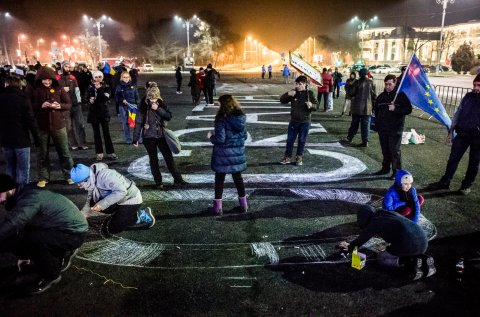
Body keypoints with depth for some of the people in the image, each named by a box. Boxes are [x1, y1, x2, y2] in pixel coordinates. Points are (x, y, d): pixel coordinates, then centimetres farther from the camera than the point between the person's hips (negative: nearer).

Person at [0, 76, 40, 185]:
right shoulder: (22, 98, -10)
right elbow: (30, 120, -13)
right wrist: (36, 136, -7)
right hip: (21, 139, -5)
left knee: (10, 167, 17)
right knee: (23, 168, 2)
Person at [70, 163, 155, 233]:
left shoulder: (104, 175, -27)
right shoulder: (91, 182, 1)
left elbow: (121, 191, -33)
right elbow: (89, 203, 6)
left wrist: (102, 204, -31)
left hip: (131, 199, -9)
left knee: (108, 230, -8)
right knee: (93, 203, -6)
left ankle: (141, 216, 3)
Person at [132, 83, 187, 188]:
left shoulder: (161, 103, -1)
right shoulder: (143, 106, -10)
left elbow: (169, 116, -8)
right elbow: (138, 122, -9)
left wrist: (158, 109, -22)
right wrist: (135, 139, -11)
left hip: (160, 135, 3)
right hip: (148, 137, -3)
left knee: (169, 157, 4)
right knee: (153, 159, 6)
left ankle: (178, 179, 12)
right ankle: (158, 182, 18)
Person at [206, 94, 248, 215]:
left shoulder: (222, 119, -17)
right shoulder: (242, 117, 2)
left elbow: (220, 138, -20)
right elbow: (244, 136, 9)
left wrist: (211, 137, -1)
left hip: (224, 154, -5)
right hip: (238, 153, 5)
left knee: (219, 179, 8)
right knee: (238, 177, 18)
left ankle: (217, 207, 14)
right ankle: (243, 204, 26)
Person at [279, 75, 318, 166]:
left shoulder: (310, 94, -6)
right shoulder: (293, 92, 0)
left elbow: (316, 106, -2)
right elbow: (282, 100, 0)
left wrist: (311, 105, -25)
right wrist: (288, 94, -18)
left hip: (305, 122, -2)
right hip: (294, 121, 2)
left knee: (302, 140, 8)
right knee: (290, 139, 6)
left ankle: (299, 157, 22)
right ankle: (288, 157, 18)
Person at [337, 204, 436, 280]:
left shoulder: (373, 223, 3)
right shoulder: (388, 214, 23)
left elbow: (361, 239, 16)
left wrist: (349, 247, 33)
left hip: (407, 245, -7)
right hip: (423, 240, 7)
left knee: (381, 258, 13)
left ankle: (411, 262, -5)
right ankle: (424, 259, 6)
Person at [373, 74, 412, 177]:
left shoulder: (401, 95, -5)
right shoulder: (381, 96, 11)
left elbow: (408, 109, -11)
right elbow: (376, 109, 24)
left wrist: (395, 109, -23)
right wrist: (377, 122, 16)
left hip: (395, 129, -5)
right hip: (382, 128, 5)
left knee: (395, 150, -4)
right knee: (385, 150, 14)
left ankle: (397, 171, 4)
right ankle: (385, 168, 26)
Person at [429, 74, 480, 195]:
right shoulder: (468, 96, 2)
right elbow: (458, 114, 8)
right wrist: (451, 132, 6)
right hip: (462, 134, 3)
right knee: (453, 158, 6)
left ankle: (467, 185, 23)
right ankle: (445, 182, 15)